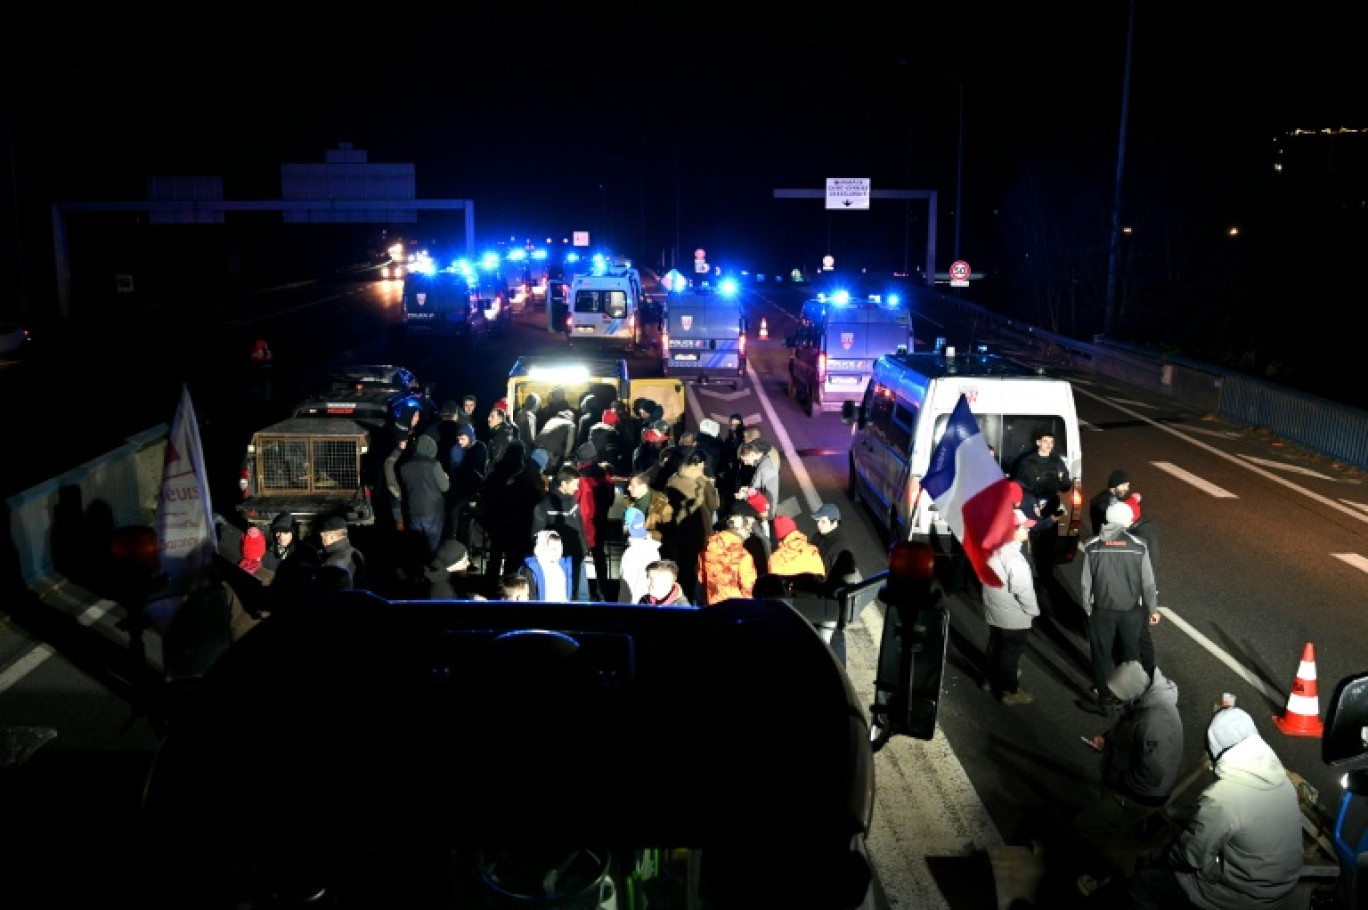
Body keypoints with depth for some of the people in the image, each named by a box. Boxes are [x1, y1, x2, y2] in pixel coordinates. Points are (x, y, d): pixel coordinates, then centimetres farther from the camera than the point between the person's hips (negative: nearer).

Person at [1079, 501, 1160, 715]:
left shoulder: (1092, 546, -13)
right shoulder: (1138, 546, -13)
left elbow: (1085, 582, -8)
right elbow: (1148, 582, -7)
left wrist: (1087, 607, 7)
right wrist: (1153, 609, 6)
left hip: (1102, 610, -1)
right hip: (1131, 610, 1)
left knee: (1102, 655, 15)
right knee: (1131, 653, 22)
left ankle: (1106, 699, 23)